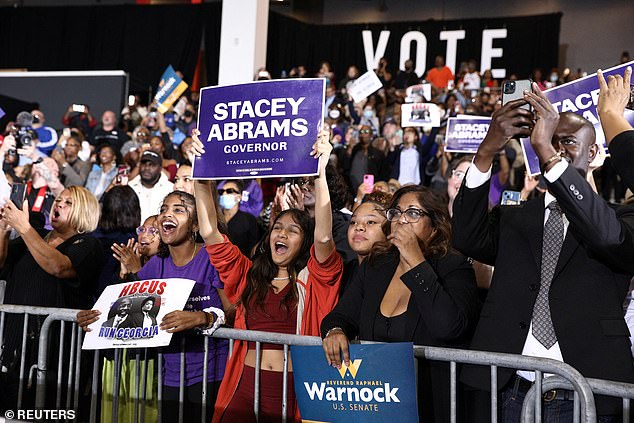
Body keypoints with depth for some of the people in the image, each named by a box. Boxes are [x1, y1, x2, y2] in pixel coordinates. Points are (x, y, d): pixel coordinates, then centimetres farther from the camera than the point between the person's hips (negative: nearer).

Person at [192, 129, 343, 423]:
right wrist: (200, 172, -2)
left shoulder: (312, 278, 3)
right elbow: (210, 234, 4)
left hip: (295, 390, -2)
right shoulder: (249, 274, 11)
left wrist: (320, 172, -22)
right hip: (245, 387, 3)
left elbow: (324, 238, -15)